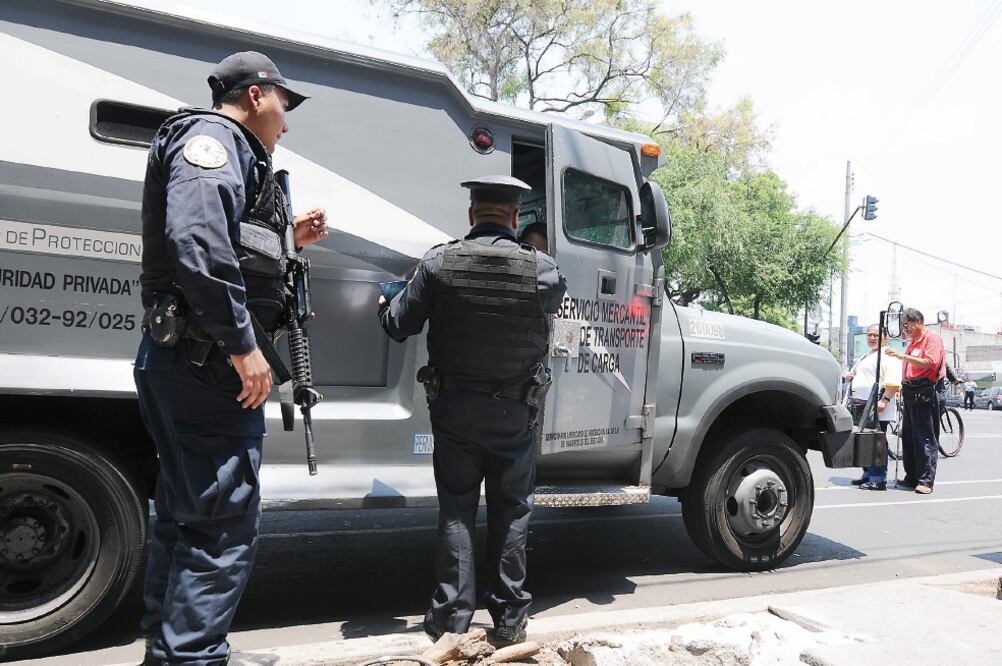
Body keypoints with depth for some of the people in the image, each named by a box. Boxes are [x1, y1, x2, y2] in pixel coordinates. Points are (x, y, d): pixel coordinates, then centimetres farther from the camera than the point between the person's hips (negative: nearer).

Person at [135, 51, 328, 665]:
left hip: (187, 363, 11)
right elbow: (195, 240, -24)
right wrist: (243, 344, -25)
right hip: (207, 362, -11)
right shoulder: (213, 137, -7)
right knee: (226, 524, -8)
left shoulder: (228, 150, 25)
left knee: (186, 515, 17)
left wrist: (288, 240, 21)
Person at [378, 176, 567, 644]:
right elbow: (555, 299, 11)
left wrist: (385, 307, 20)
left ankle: (452, 615, 16)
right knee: (511, 513, 13)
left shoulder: (439, 263, -9)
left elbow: (399, 327, -3)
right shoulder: (542, 270, -10)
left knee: (456, 512, 11)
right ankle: (509, 617, 21)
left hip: (453, 408, 0)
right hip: (515, 413, 0)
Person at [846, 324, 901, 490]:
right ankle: (868, 475, 21)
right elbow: (853, 375, 36)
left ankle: (879, 480, -4)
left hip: (877, 408, -9)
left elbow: (893, 382, -16)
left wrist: (885, 400, -26)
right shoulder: (864, 358, 23)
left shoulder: (888, 357, -5)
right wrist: (851, 376, 13)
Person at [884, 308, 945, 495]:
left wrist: (903, 356, -23)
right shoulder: (913, 341, 20)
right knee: (908, 437, 10)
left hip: (924, 395, -9)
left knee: (925, 439, -7)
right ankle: (911, 477, 17)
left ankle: (926, 480, -5)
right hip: (910, 394, 9)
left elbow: (930, 362, -20)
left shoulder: (932, 338, -6)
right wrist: (904, 388, 19)